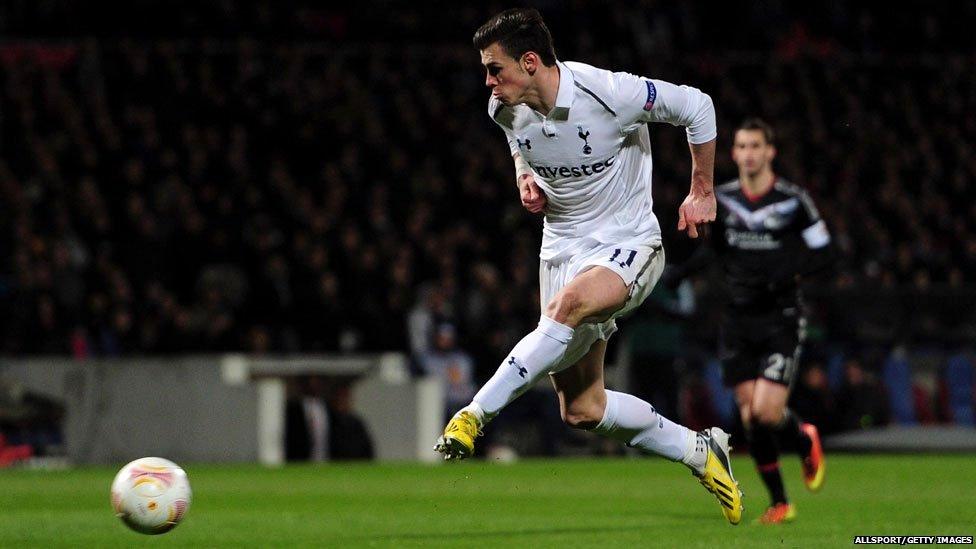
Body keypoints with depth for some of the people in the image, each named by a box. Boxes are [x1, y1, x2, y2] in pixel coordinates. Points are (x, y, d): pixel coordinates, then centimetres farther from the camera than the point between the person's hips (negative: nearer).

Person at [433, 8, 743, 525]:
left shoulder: (610, 93, -22)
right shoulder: (505, 109, -5)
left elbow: (696, 106, -8)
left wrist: (702, 192, 0)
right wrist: (525, 178, 0)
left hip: (628, 244, -6)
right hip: (561, 245, 6)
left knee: (569, 304, -40)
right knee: (581, 411, 0)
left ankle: (473, 416, -35)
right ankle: (700, 452, 20)